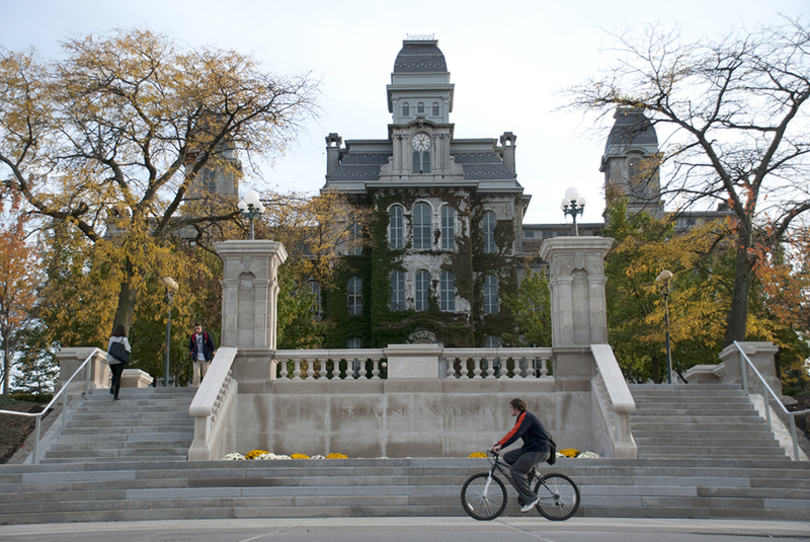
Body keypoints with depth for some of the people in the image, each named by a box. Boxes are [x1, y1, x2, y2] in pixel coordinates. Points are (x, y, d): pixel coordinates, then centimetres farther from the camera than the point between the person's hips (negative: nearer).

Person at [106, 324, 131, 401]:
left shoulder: (111, 338, 3)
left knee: (114, 375, 23)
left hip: (112, 360, 2)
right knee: (118, 377, 2)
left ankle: (112, 386, -7)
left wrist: (108, 359, 12)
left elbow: (108, 349, 5)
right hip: (121, 361, -2)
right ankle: (115, 395, -6)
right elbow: (128, 350, -10)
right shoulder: (124, 339, -6)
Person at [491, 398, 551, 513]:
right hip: (530, 448, 10)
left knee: (516, 470, -17)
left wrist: (500, 445, -26)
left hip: (538, 450, -10)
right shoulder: (521, 418, 18)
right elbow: (512, 434, 20)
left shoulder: (526, 417, -14)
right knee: (507, 457, 4)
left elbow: (515, 434, -24)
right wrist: (497, 445, 13)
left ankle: (530, 498, -13)